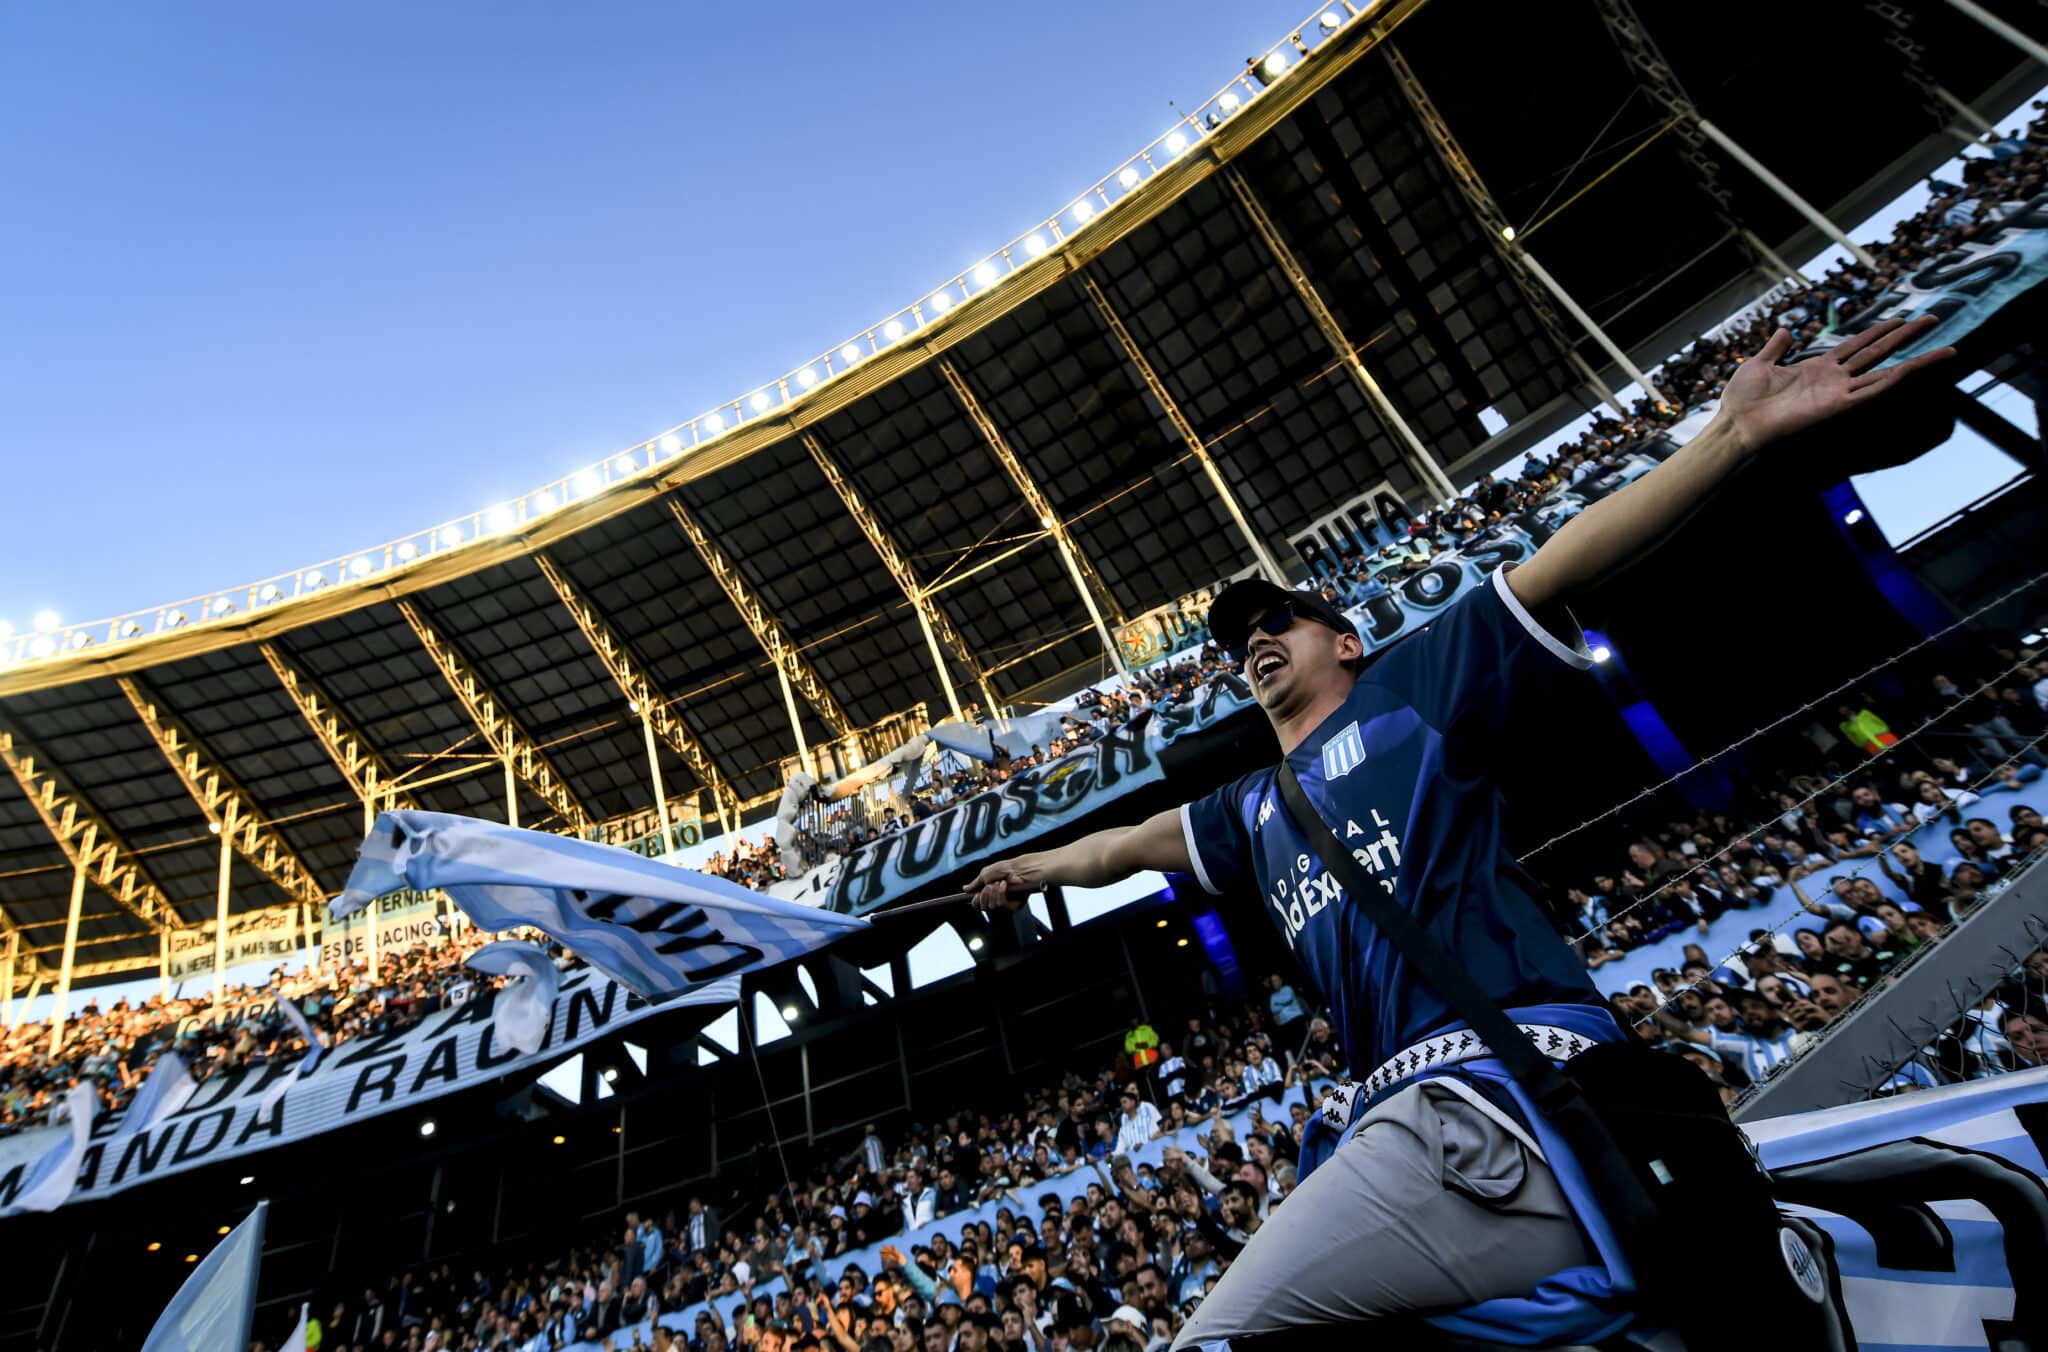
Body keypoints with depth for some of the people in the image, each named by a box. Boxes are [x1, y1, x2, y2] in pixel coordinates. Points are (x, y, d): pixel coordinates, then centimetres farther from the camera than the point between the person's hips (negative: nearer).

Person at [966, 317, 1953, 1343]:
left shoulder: (1409, 690, 9)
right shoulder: (1255, 811, 27)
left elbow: (1556, 568, -3)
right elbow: (1127, 845, 40)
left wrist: (1735, 431, -12)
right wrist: (1033, 867, 54)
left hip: (1506, 1078, -8)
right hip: (1426, 1107, 8)